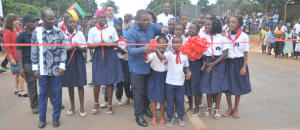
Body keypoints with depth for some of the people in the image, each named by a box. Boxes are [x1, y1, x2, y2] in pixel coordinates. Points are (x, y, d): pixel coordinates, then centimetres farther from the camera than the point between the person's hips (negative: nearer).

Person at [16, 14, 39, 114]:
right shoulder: (21, 36, -6)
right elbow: (19, 53, -6)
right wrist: (21, 68, -10)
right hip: (28, 64, -3)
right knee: (32, 86, 8)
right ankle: (34, 106, 23)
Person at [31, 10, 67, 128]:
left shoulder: (59, 32, -2)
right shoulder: (36, 32, 0)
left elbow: (63, 50, -2)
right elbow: (34, 52, 3)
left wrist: (62, 66, -8)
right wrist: (35, 68, 1)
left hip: (56, 69, 0)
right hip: (42, 69, 1)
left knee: (57, 94, 8)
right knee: (42, 94, 11)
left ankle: (56, 117, 23)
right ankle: (42, 119, 25)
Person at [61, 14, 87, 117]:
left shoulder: (79, 33, 1)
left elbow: (85, 49, 2)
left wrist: (78, 47, -18)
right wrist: (70, 48, -18)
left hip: (78, 60, -1)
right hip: (67, 60, 1)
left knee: (80, 84, -1)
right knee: (70, 84, 10)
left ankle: (82, 107, 10)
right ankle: (72, 107, 24)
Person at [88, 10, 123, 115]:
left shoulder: (112, 29, 4)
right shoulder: (92, 30, 3)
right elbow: (90, 46, 2)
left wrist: (109, 44, -14)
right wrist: (99, 44, -15)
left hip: (110, 57, 0)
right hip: (98, 57, 0)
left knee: (110, 81, 2)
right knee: (97, 81, 1)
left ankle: (110, 105, 16)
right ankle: (96, 103, 25)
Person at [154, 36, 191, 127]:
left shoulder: (184, 55, 4)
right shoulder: (169, 53, -6)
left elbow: (186, 67, 13)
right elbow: (161, 57, -26)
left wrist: (188, 73, -7)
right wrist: (156, 51, -44)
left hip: (180, 82, 2)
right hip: (170, 82, -2)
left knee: (180, 101, 11)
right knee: (169, 101, 7)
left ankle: (181, 117, 29)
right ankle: (170, 118, 23)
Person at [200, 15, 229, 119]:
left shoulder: (221, 37, -5)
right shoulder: (203, 37, 2)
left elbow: (225, 53, -6)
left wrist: (214, 64, -13)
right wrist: (204, 62, -11)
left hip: (219, 63, -2)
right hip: (207, 62, 2)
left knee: (218, 86, 1)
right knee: (207, 85, 5)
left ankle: (217, 109, 14)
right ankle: (209, 107, 22)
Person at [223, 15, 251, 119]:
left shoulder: (244, 36, -6)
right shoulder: (226, 36, 0)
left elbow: (246, 53, -3)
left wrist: (244, 67, -8)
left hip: (239, 62, -2)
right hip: (228, 62, 2)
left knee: (238, 86, 8)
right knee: (227, 86, 6)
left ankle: (236, 109, 25)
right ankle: (229, 108, 25)